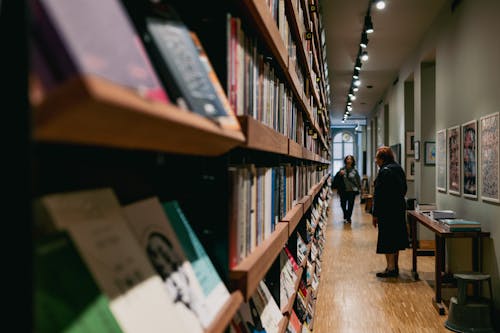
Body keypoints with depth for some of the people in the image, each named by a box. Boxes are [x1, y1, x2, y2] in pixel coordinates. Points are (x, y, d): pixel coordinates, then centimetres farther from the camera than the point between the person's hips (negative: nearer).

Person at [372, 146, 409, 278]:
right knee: (396, 237, 16)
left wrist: (375, 214, -16)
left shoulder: (385, 171, -18)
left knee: (387, 239, -2)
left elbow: (379, 194, -19)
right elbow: (404, 189, 18)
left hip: (387, 211, -9)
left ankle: (391, 268, 2)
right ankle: (394, 266, 25)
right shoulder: (398, 168, 11)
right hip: (400, 208, 9)